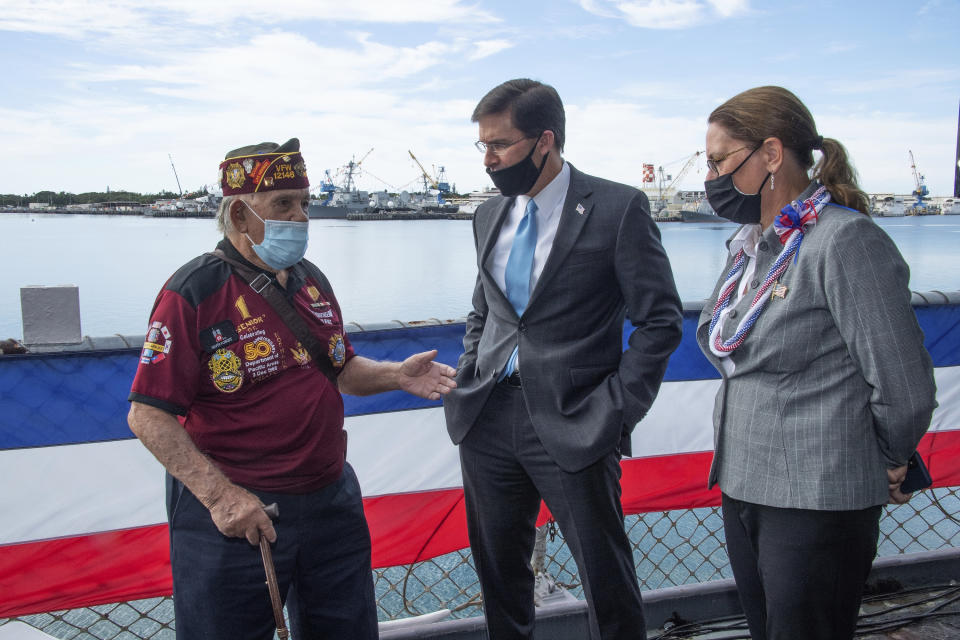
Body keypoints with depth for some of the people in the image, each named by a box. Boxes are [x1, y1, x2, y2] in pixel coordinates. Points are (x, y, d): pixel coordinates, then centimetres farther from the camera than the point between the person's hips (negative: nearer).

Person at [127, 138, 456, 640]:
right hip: (236, 515, -6)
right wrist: (219, 495, -23)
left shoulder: (311, 280, 8)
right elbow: (148, 415, -16)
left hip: (331, 500, 7)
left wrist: (395, 375, -2)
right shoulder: (195, 292, -14)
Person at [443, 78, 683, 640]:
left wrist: (616, 410, -13)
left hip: (571, 425, -5)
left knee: (608, 582, 6)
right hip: (487, 420, 6)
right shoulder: (490, 215, 11)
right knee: (498, 572, 18)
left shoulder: (618, 208, -8)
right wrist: (469, 385, 8)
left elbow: (661, 321, -7)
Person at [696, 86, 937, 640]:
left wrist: (885, 465, -1)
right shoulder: (748, 244, 9)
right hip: (743, 488, 8)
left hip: (818, 505, -8)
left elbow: (905, 386, -17)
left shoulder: (846, 239, -17)